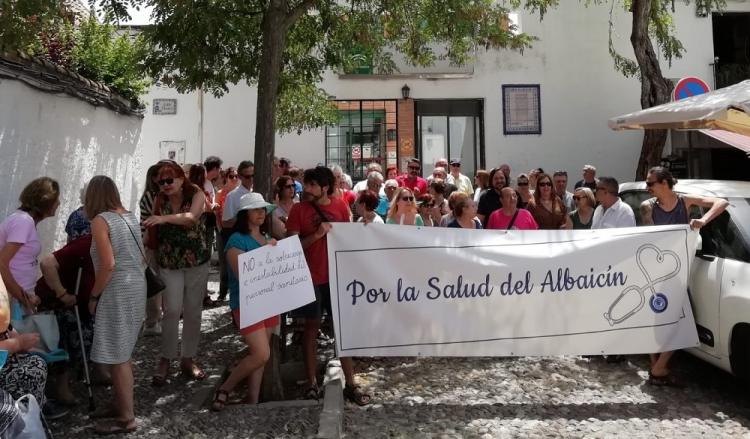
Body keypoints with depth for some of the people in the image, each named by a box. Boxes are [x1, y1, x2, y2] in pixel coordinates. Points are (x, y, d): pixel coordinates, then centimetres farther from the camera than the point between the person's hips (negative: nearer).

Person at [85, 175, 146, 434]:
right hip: (137, 286, 8)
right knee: (122, 353, 19)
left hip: (118, 291, -8)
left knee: (117, 357, 1)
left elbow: (108, 265, -19)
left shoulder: (100, 220, -12)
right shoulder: (129, 216, 11)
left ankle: (126, 418, 9)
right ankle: (121, 404, 31)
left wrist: (93, 296, -9)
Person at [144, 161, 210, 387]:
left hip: (197, 261, 0)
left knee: (193, 311, 7)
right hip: (170, 263, 1)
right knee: (172, 310, -9)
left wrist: (165, 218, -41)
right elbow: (155, 231, 5)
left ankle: (188, 359, 20)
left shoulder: (196, 194, -7)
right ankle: (165, 360, 5)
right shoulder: (159, 200, 2)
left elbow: (191, 217, -26)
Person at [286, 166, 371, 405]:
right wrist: (316, 235, -22)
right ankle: (312, 383, 20)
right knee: (311, 327, 8)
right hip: (310, 277, -2)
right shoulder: (299, 209, -5)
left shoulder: (340, 206, 2)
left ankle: (350, 384, 16)